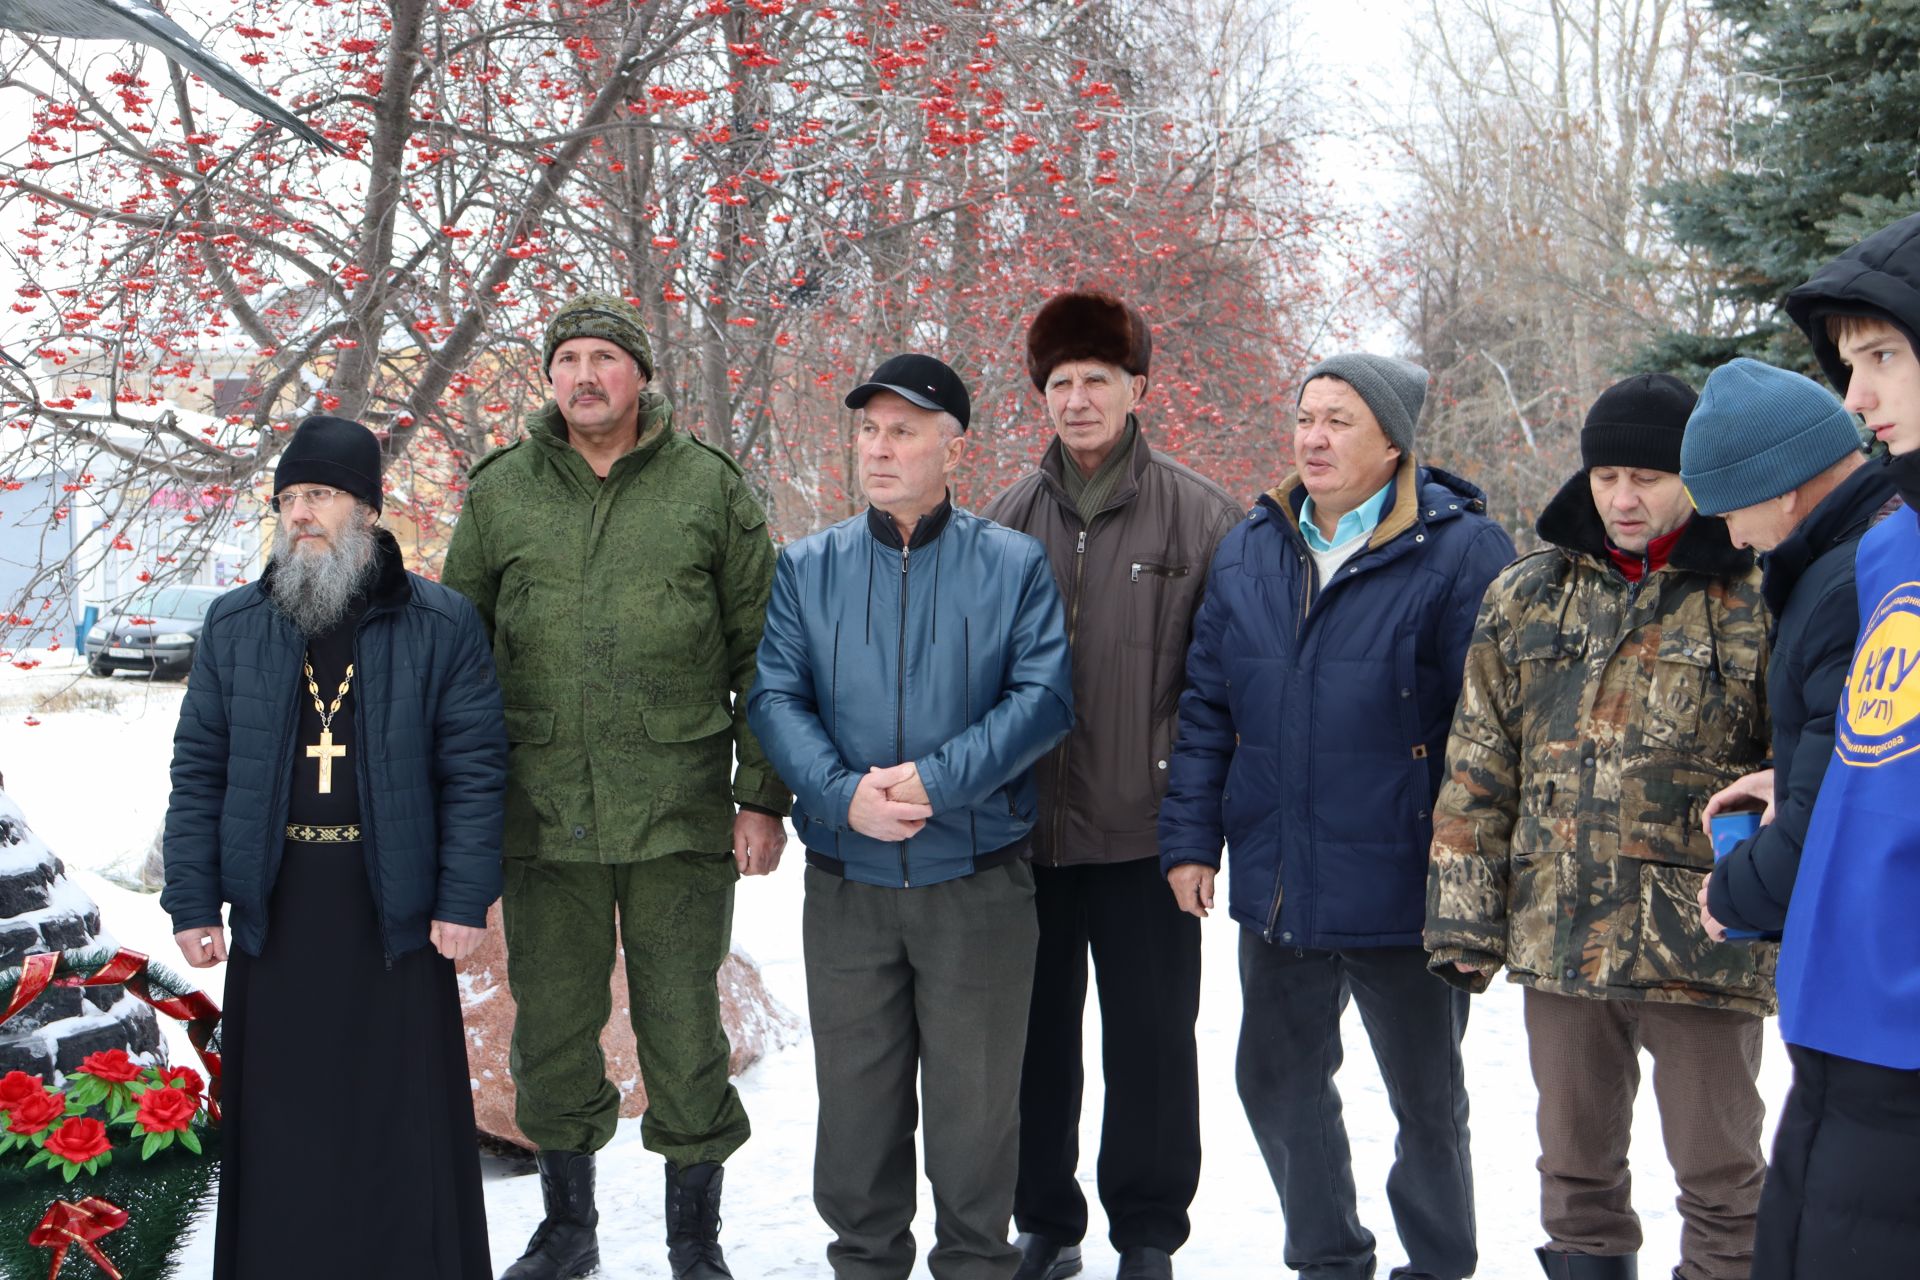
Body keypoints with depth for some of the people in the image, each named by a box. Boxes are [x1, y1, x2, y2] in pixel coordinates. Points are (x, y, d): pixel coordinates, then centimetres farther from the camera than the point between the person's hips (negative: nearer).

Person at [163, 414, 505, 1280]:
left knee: (405, 1122, 5)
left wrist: (465, 899, -7)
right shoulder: (233, 626, 7)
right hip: (274, 917, 2)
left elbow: (475, 769, -2)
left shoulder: (440, 624, -1)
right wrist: (192, 903, 2)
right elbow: (198, 770, 7)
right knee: (280, 1122, 8)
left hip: (395, 915, -2)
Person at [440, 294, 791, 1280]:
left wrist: (763, 797, -1)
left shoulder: (711, 489, 2)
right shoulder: (500, 493, 7)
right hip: (541, 818, 2)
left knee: (683, 1028, 4)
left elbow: (763, 655, 4)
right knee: (552, 1024, 11)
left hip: (679, 815, -2)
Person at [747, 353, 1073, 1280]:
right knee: (855, 1087, 12)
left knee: (976, 1090, 8)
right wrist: (844, 792, -19)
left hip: (978, 880, -2)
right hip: (845, 881, 2)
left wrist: (935, 778, -21)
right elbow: (775, 697, -3)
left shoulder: (1015, 566, -1)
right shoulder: (808, 568, 5)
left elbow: (1045, 694, -10)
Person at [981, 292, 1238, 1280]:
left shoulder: (1200, 518, -2)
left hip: (1146, 828, -3)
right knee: (1035, 1031, 12)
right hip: (1025, 828, 3)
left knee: (1151, 1034, 6)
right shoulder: (1009, 519, 7)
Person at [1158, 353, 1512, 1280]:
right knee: (1278, 1084, 16)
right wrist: (1190, 836, 5)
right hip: (1276, 887, 5)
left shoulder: (1459, 550, -11)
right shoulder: (1250, 548, 6)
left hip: (1401, 890, -5)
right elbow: (1207, 704, 10)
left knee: (1427, 1100, 12)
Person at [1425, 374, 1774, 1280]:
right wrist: (1465, 920, 3)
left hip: (1700, 942, -3)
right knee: (1575, 1168, 17)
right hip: (1557, 938, 4)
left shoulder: (1754, 602, -3)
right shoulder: (1526, 597, 8)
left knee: (1720, 1180, 7)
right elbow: (1479, 771, 8)